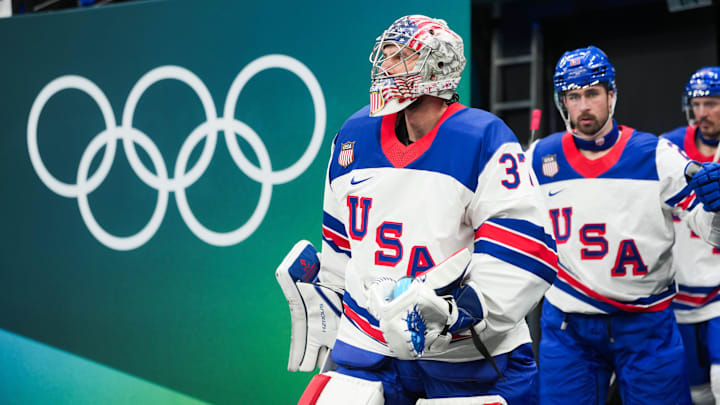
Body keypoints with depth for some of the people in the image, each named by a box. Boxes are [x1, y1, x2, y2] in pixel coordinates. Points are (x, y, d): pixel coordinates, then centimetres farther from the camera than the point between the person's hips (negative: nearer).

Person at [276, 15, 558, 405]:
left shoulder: (484, 142, -13)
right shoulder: (354, 136, 6)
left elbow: (524, 252, -19)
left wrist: (456, 308, -27)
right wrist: (319, 310, 22)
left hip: (467, 358, -4)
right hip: (368, 349, 5)